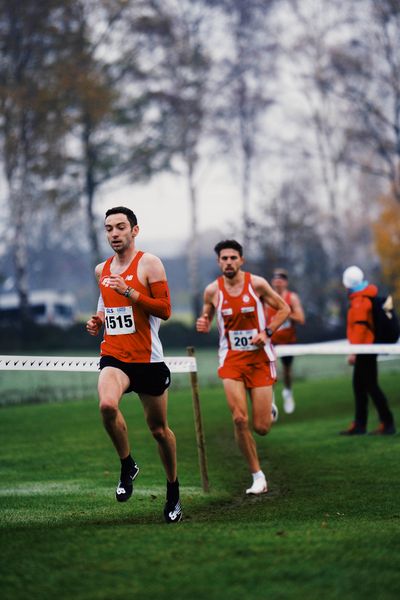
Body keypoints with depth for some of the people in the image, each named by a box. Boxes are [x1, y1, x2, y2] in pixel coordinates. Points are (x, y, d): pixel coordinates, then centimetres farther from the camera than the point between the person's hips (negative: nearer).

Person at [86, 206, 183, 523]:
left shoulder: (149, 263, -6)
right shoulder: (102, 270, 11)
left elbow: (165, 309, -13)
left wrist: (129, 291, -22)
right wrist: (99, 320, 8)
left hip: (148, 359, -3)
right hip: (114, 357, 3)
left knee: (159, 429, 8)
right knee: (107, 405, -29)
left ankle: (173, 491, 29)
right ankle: (127, 466, -6)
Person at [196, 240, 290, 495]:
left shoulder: (257, 284, -7)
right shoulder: (212, 290, -1)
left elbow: (284, 309, 2)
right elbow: (207, 317, 15)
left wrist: (267, 333, -13)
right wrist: (203, 324, -9)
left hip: (260, 357, -1)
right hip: (231, 359, 1)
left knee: (261, 427, -2)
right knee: (240, 420, -14)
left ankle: (269, 411, 38)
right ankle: (258, 477, 0)